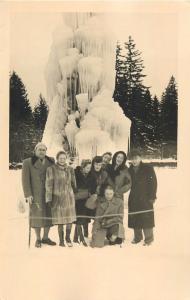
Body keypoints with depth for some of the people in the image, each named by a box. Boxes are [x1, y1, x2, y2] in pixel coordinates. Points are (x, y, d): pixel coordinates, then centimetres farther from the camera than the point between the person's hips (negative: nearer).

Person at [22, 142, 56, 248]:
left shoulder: (51, 161, 8)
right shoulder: (28, 162, 1)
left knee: (48, 215, 6)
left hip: (49, 194, 3)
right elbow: (25, 179, -3)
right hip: (35, 195, -3)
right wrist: (28, 194, -10)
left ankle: (46, 237, 22)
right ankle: (38, 239, 15)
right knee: (37, 216, 1)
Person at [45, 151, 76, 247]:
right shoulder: (51, 169, -4)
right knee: (60, 220, 2)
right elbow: (49, 185, -5)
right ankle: (61, 240, 17)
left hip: (69, 197, 3)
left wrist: (75, 195, 18)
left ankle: (68, 237, 23)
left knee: (70, 219, 3)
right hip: (58, 198, -3)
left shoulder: (70, 169, 8)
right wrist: (49, 199, -7)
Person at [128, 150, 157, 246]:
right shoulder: (130, 170, 10)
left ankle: (149, 238, 7)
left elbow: (153, 183, -7)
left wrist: (152, 197, -12)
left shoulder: (148, 168, -4)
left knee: (146, 218, -4)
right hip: (133, 199, 5)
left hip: (145, 198, -5)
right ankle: (137, 237, 21)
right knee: (134, 218, 7)